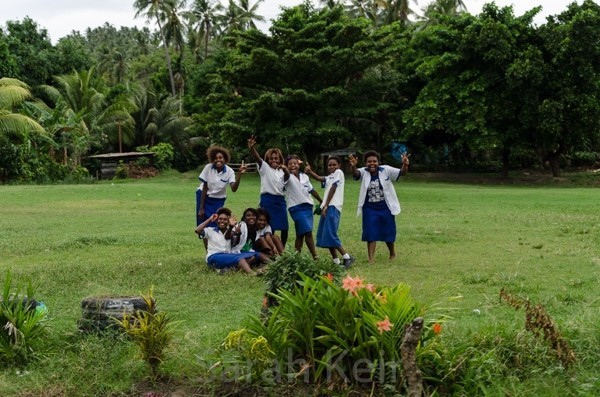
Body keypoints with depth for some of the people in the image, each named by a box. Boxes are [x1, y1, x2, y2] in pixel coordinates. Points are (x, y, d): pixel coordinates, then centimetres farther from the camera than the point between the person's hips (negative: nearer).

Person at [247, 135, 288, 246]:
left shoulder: (282, 171, 14)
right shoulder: (265, 168, -1)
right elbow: (257, 158, -21)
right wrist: (252, 148, -39)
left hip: (280, 200, 5)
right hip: (268, 200, -5)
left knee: (284, 228, 7)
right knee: (270, 227, -3)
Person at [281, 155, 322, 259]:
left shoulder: (305, 176, 8)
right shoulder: (288, 177, -9)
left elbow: (311, 190, 20)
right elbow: (287, 174, -33)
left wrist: (321, 201, 29)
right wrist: (284, 169, -57)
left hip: (307, 206, 5)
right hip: (296, 208, -5)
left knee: (301, 234, 9)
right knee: (308, 232, -13)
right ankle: (315, 256, -5)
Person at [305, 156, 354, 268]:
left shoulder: (339, 172, 3)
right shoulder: (329, 177, 27)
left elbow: (333, 189, -7)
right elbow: (319, 178, 6)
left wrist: (326, 205, -13)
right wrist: (310, 171, -10)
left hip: (333, 207, -9)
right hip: (327, 207, 9)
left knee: (329, 234, -16)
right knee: (323, 235, 7)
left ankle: (347, 257, -11)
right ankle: (336, 261, 9)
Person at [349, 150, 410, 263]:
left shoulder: (386, 170, -8)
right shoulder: (363, 172, -8)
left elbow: (401, 173, -17)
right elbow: (356, 173, -29)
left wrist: (405, 165, -42)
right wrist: (353, 166, -54)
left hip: (386, 208, 0)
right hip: (370, 209, 0)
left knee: (388, 233, 14)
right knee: (371, 234, 0)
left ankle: (392, 254, 39)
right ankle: (370, 259, 6)